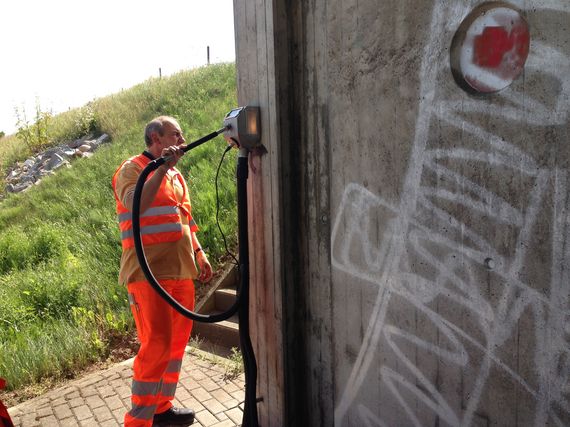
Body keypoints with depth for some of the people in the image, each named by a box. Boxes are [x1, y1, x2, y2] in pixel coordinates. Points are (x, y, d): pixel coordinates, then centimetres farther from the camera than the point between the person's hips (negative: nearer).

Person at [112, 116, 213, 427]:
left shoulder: (176, 175, 20)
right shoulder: (132, 168, -3)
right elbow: (135, 204, -25)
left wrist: (199, 255, 16)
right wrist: (162, 168, -24)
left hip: (181, 272, 8)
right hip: (150, 273, -8)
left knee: (177, 343, 12)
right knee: (157, 346, -9)